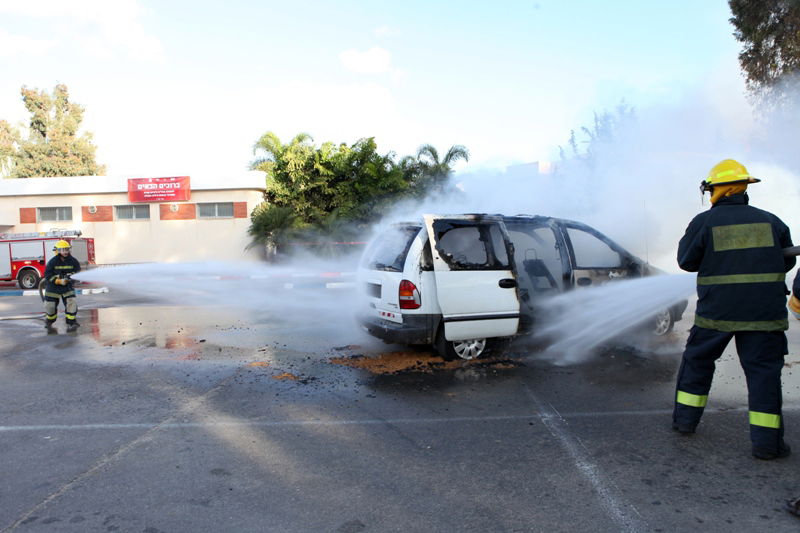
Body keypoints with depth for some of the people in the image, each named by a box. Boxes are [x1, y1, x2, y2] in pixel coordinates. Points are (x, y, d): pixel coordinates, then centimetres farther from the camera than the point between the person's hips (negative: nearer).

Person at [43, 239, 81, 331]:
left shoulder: (73, 261, -5)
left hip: (67, 287, 1)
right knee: (50, 306, 9)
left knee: (72, 303, -15)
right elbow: (48, 275, -12)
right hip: (53, 287, -1)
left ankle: (71, 323, -5)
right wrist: (59, 281, -24)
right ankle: (49, 321, 39)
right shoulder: (52, 262, -12)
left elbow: (78, 272, 2)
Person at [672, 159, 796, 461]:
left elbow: (686, 261, 2)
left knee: (697, 361, 15)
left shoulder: (704, 222, -4)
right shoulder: (770, 221, 5)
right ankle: (766, 442, 6)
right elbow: (786, 261, 15)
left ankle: (685, 420, 25)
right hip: (763, 312, 1)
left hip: (716, 311, -1)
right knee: (763, 370, 6)